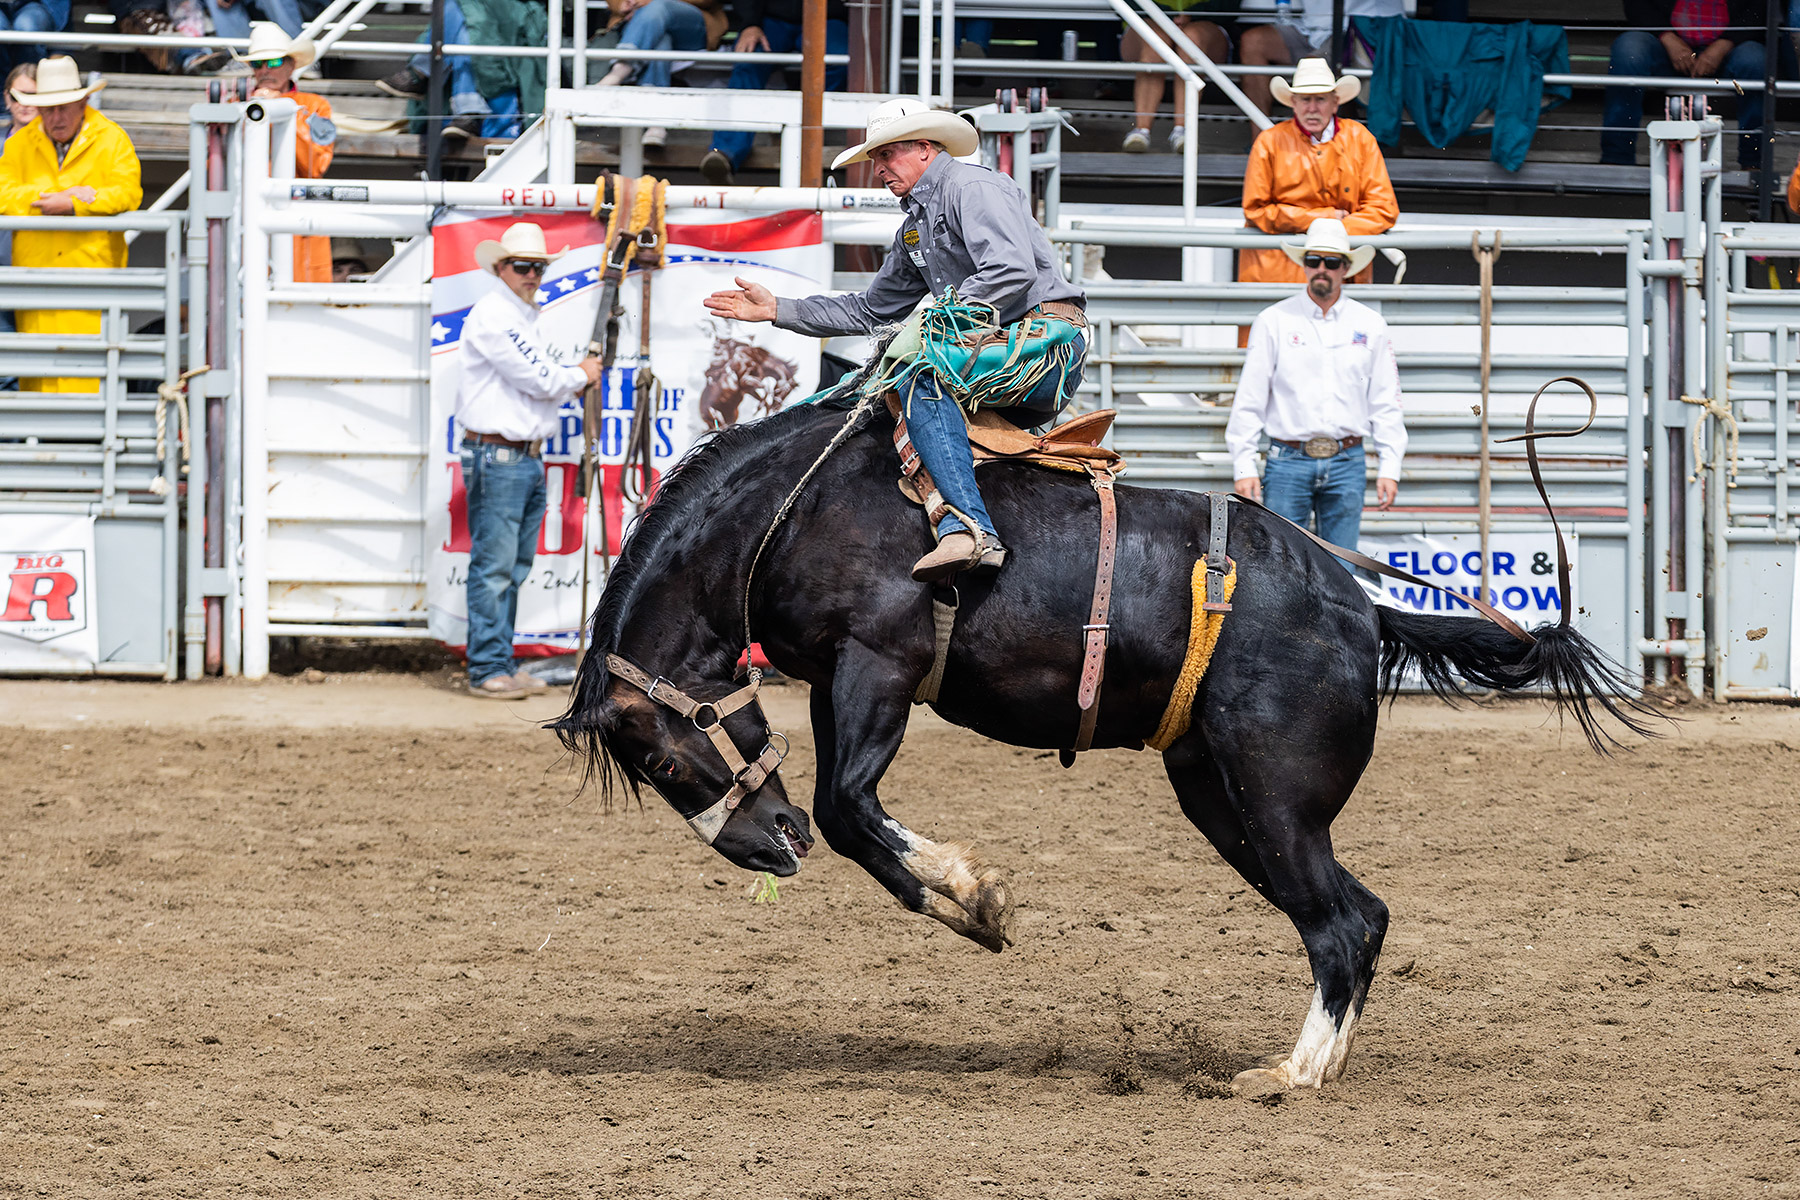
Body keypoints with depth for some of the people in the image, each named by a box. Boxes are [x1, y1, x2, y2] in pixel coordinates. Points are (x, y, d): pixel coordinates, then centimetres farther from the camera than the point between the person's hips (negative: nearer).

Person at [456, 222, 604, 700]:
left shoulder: (524, 318, 20)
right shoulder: (492, 314, -11)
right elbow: (538, 379, -14)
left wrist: (572, 382, 9)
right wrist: (580, 374, 3)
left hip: (528, 458, 10)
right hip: (495, 457, -10)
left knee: (514, 569, 11)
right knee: (493, 567, -8)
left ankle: (503, 664, 15)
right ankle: (486, 671, -7)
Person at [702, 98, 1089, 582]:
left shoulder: (972, 188, -6)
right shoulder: (915, 228, 25)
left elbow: (1014, 270, -21)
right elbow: (872, 310, 29)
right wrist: (776, 309, 23)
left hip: (1046, 333, -11)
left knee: (923, 378, -29)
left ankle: (970, 529, -43)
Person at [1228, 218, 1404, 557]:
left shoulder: (1369, 325, 10)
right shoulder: (1273, 321, 5)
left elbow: (1385, 403, 12)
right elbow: (1250, 399, 4)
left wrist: (1389, 468, 5)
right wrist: (1243, 467, -3)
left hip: (1346, 465, 2)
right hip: (1289, 462, -2)